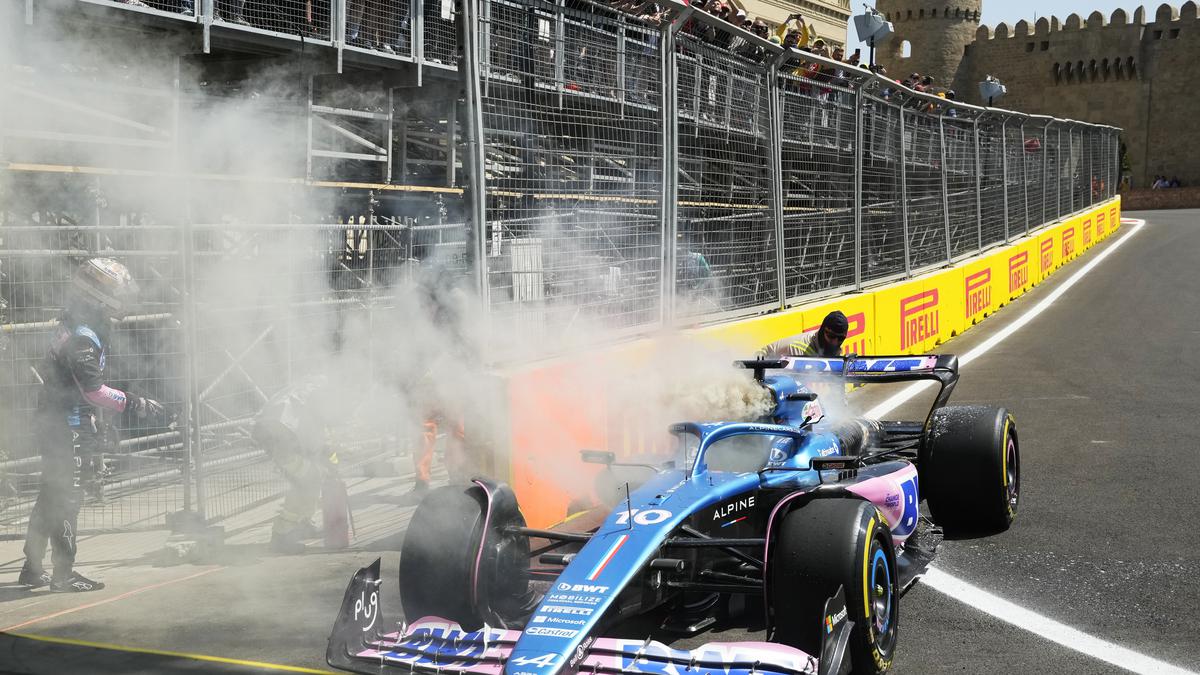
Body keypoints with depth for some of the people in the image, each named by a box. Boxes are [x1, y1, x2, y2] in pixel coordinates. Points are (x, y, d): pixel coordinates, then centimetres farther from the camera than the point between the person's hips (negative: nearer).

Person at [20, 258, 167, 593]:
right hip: (68, 427, -10)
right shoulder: (82, 337, -21)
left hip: (55, 422, 10)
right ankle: (63, 574, 3)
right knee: (66, 498, -4)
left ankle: (32, 568, 25)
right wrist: (134, 404, -21)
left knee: (50, 495, 16)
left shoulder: (71, 324, 11)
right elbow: (93, 389, -25)